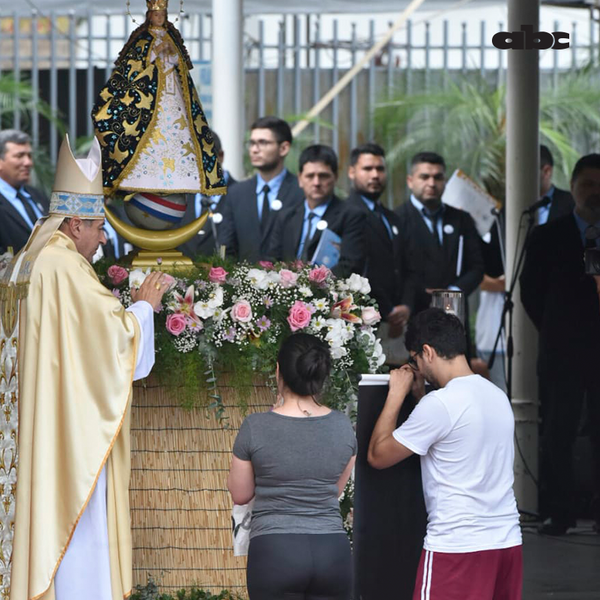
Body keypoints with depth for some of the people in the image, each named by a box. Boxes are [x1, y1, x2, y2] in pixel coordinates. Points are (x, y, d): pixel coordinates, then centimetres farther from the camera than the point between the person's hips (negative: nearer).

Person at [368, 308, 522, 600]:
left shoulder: (439, 404, -14)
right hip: (507, 541, 8)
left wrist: (397, 394, 5)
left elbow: (378, 456, -4)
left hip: (457, 546, -8)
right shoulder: (498, 396, 10)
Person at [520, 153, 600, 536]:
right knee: (558, 434, -1)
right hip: (561, 353, 0)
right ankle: (559, 514, 2)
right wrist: (556, 331, 4)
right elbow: (531, 291, 9)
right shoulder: (548, 237, 7)